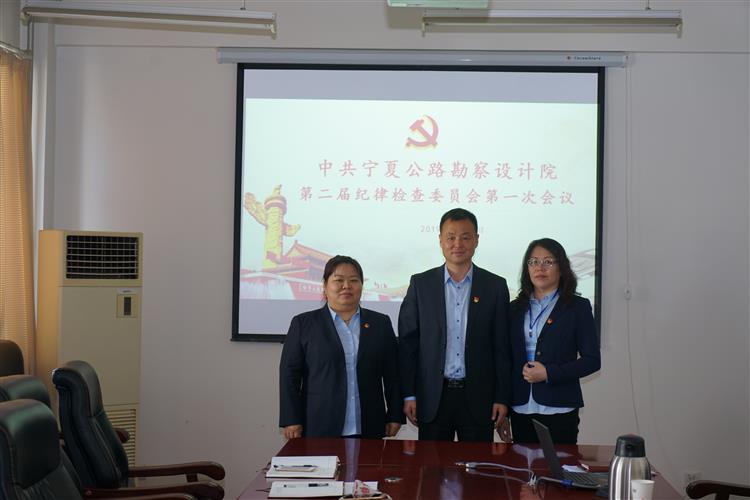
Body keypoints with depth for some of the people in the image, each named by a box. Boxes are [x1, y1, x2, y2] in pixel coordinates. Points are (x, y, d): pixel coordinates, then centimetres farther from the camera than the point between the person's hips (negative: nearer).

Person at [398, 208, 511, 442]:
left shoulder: (495, 286, 3)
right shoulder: (420, 284, 3)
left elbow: (502, 347, 3)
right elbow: (407, 342, 2)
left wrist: (502, 397, -1)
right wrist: (408, 395, -3)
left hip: (478, 396, 0)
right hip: (433, 397, 0)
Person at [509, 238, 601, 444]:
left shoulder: (577, 307, 2)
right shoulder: (515, 308, 12)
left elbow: (592, 360, -2)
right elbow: (507, 358, 14)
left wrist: (549, 373, -13)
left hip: (559, 410, -3)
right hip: (520, 410, 3)